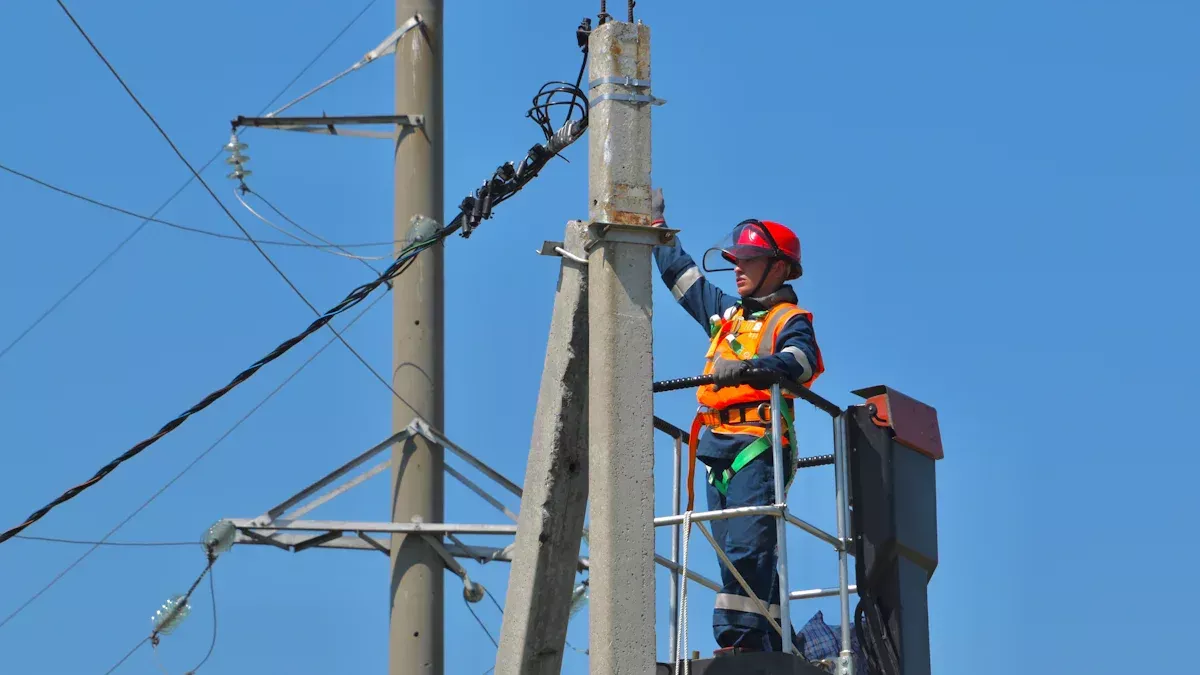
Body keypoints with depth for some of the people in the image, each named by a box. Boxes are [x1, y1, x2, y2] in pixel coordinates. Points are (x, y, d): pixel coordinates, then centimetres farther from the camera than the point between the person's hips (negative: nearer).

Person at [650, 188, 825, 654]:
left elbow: (803, 361, -20)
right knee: (736, 552, 4)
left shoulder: (789, 319, 2)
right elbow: (680, 272, 36)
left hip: (758, 445, -8)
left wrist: (753, 366, -37)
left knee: (746, 546, -18)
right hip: (718, 448, 8)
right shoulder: (727, 313, 25)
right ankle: (773, 644, 4)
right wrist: (657, 223, 39)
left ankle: (741, 638, -25)